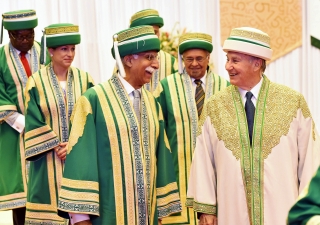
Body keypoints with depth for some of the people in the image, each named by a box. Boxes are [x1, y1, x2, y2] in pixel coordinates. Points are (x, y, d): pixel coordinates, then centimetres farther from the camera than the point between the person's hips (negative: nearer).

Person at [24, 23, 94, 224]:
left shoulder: (85, 80, 3)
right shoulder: (37, 82, -3)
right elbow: (33, 122, -5)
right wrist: (55, 146, -12)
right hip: (49, 159, -2)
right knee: (51, 200, 1)